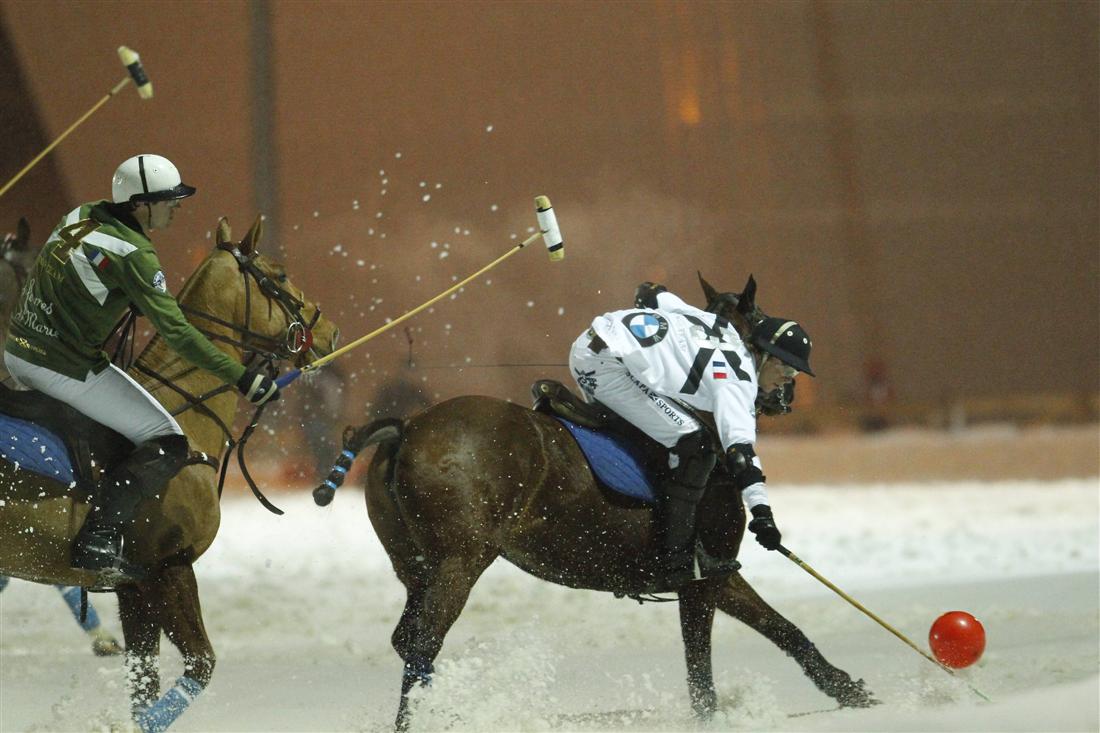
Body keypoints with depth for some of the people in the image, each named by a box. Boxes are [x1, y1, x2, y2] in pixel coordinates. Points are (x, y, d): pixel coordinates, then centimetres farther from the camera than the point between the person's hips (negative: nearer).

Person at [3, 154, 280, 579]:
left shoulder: (78, 217, 5)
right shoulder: (132, 254, -19)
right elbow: (175, 332, -22)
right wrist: (242, 378, -21)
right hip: (65, 369, -9)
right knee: (167, 445, -4)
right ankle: (97, 541, -11)